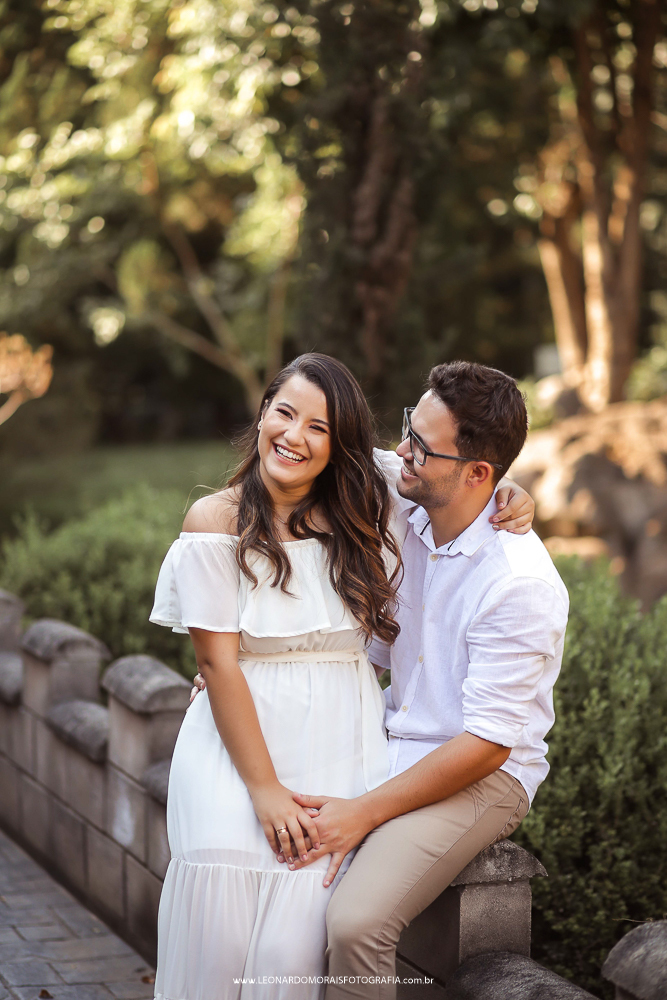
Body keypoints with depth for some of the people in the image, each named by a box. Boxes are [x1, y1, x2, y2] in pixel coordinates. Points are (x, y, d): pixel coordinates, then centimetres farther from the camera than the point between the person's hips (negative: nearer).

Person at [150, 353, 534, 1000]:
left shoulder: (363, 518, 6)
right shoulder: (217, 522, -2)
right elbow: (218, 661, -7)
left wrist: (509, 504, -1)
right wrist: (264, 788, -13)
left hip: (337, 748, 2)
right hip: (236, 741, -1)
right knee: (216, 936, -20)